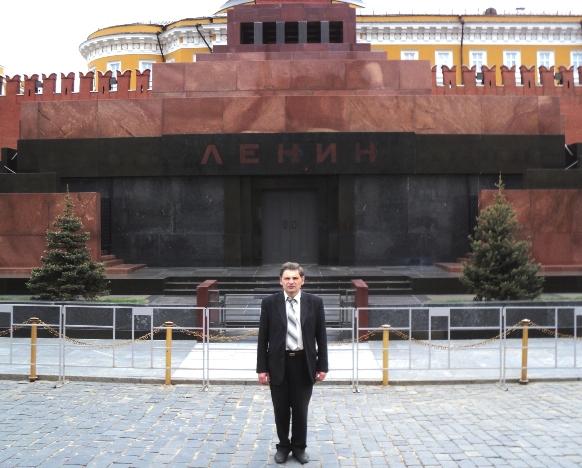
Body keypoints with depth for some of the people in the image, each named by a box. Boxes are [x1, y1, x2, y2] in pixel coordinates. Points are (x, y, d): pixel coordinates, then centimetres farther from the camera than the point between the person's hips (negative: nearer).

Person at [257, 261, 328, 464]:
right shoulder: (269, 303, -3)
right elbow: (263, 338, -1)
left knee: (300, 409, 10)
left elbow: (321, 336, 1)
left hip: (304, 364, 0)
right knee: (281, 410, 10)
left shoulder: (315, 302, -2)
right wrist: (262, 368, -5)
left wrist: (322, 366, -1)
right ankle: (283, 445, 31)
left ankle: (299, 447, 29)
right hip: (278, 364, 0)